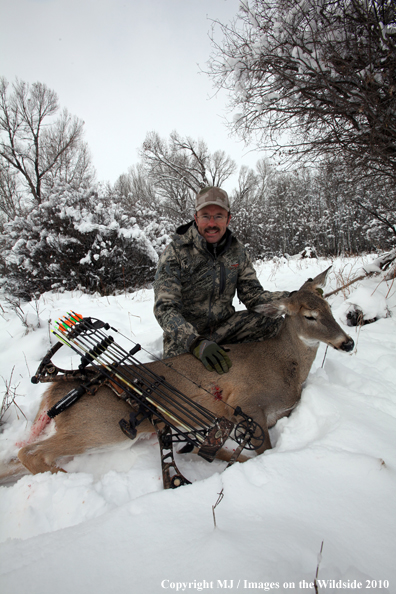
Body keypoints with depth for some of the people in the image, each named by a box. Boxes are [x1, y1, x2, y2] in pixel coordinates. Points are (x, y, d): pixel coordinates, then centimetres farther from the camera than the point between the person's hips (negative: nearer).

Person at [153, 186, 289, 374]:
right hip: (184, 335, -3)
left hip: (224, 326, 3)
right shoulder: (175, 252, -16)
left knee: (271, 321, -17)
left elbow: (252, 294, -1)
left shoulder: (237, 251, -2)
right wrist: (196, 343, -39)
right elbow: (164, 308, -23)